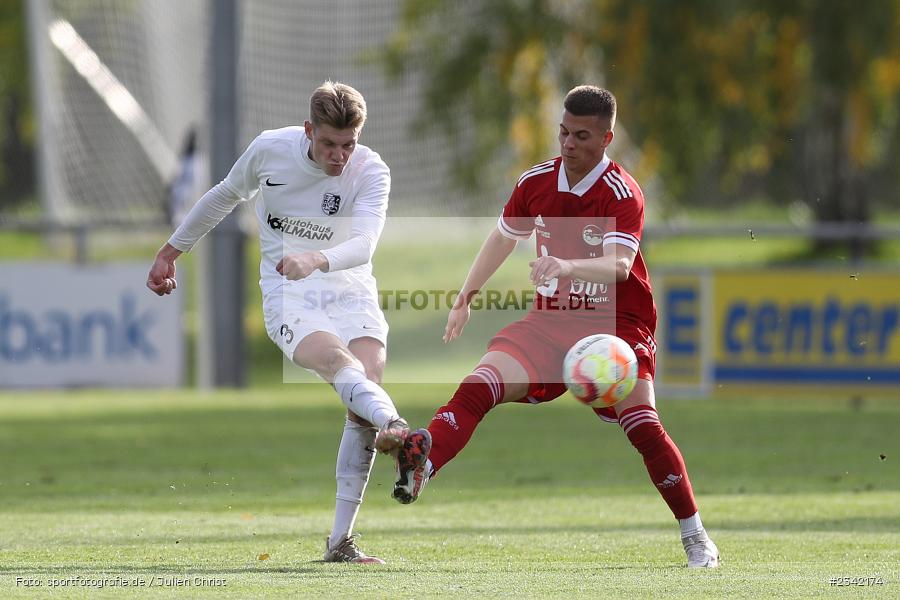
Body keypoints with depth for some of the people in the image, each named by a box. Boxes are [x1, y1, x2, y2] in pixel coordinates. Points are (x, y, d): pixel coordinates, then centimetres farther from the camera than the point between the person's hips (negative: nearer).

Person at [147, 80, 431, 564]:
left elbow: (364, 243, -27)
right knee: (335, 358, -32)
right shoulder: (269, 149, -5)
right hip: (287, 294, -1)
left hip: (350, 291, 1)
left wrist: (315, 261, -47)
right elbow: (226, 195, 15)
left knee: (369, 375, -20)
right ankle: (397, 428, -64)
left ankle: (340, 541, -17)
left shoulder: (370, 171, -10)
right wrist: (172, 250, 25)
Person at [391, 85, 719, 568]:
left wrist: (567, 266, -49)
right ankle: (418, 470, -33)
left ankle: (695, 537, -2)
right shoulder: (536, 182, 1)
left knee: (643, 427, -16)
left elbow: (619, 265, -32)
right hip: (549, 322, 4)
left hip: (615, 327, -4)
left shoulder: (622, 195, -16)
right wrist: (466, 297, 24)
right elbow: (504, 237, 20)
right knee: (479, 386, -19)